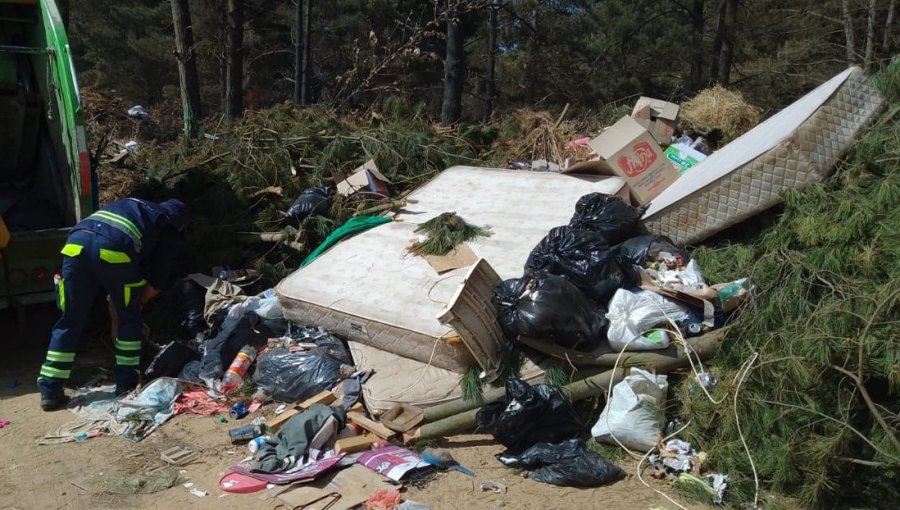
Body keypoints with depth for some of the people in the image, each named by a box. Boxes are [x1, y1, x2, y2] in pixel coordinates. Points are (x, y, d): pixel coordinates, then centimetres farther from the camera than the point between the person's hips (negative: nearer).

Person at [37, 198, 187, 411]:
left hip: (77, 242, 5)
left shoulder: (130, 204, 41)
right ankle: (126, 384, 19)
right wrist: (138, 301, 38)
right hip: (114, 249, -5)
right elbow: (159, 279, 21)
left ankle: (50, 390, 13)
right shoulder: (170, 229, 25)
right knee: (129, 318, 16)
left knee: (70, 320, 13)